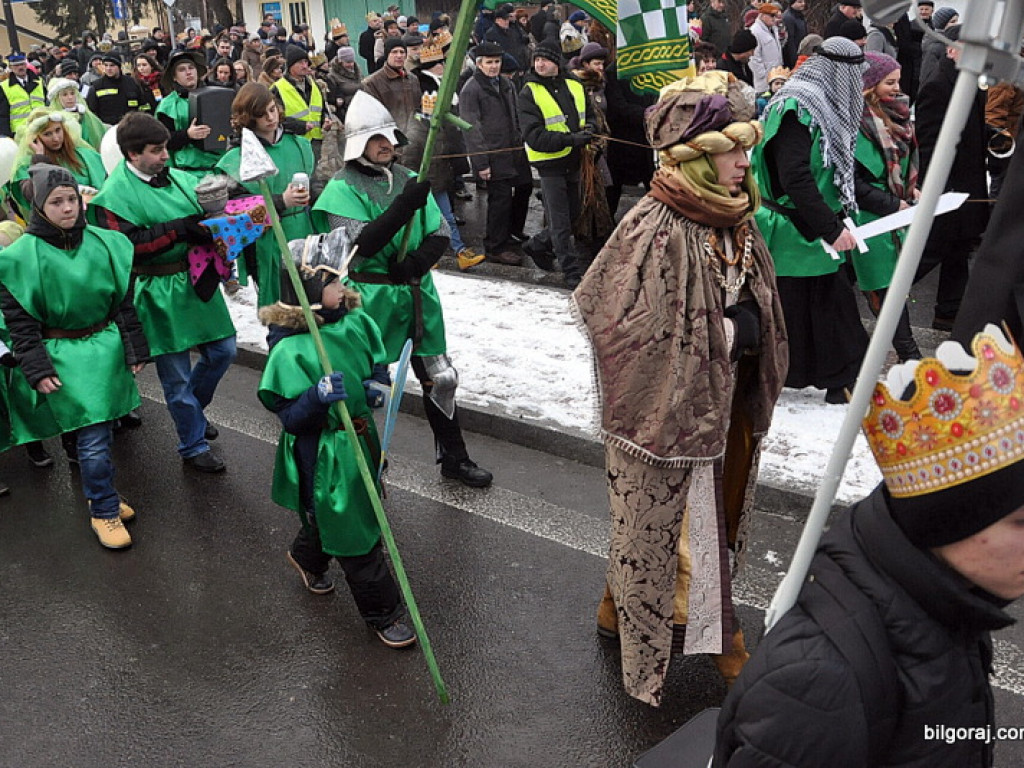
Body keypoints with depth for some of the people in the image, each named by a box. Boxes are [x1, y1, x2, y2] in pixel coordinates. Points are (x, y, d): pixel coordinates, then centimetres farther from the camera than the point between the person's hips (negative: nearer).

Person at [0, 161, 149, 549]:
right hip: (62, 358, -4)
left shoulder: (103, 243, 2)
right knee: (93, 439, -5)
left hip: (105, 349, 4)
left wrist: (135, 349, 7)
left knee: (98, 432, 14)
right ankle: (104, 512, 11)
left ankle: (99, 493, 35)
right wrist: (36, 370, -10)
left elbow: (124, 301, 8)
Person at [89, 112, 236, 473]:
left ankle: (191, 409, 42)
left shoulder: (178, 177, 7)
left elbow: (204, 215, 20)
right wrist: (178, 230, -23)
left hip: (198, 280, 6)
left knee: (222, 352, 15)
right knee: (176, 374, 5)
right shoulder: (114, 195, -11)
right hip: (160, 295, -6)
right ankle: (193, 446, 22)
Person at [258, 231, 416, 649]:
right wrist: (319, 397, -38)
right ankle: (385, 613, 23)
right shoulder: (291, 349, -23)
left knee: (335, 517, 28)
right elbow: (291, 417, -19)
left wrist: (378, 385, -9)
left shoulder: (355, 321, -4)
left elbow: (378, 362, 12)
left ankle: (306, 557, 59)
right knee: (356, 538, 5)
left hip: (359, 440, 7)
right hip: (322, 460, -7)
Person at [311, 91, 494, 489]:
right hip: (372, 296, -5)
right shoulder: (342, 187, -8)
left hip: (417, 290, 5)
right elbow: (363, 245, -21)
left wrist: (416, 262, -15)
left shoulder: (407, 178, 6)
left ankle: (454, 457, 27)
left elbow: (440, 234, 5)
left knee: (440, 377, 11)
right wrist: (405, 205, -29)